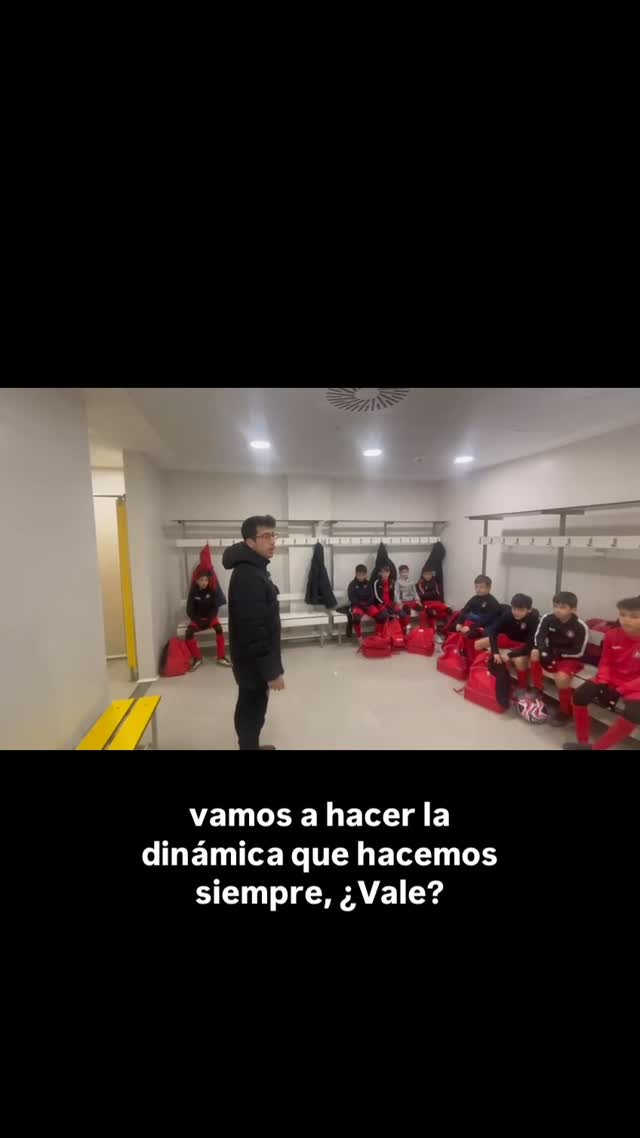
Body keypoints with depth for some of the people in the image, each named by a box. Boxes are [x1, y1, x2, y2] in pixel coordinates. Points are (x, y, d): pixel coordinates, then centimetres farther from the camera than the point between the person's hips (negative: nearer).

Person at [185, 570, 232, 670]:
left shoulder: (212, 590, -6)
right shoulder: (193, 592, -7)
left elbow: (215, 607, -7)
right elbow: (189, 610, -7)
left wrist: (209, 620, -21)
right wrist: (198, 621, -20)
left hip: (210, 617, 0)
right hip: (197, 618, 1)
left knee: (219, 628, -31)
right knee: (188, 633, -28)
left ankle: (221, 657, -21)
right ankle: (197, 658, -9)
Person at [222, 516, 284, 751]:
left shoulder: (254, 569, 8)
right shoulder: (248, 577, -26)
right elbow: (254, 632, -28)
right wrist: (272, 671, -22)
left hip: (254, 660, 10)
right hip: (253, 662, -10)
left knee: (251, 709, 25)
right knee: (252, 712, 8)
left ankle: (252, 746, 44)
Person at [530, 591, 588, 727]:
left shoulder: (580, 627, -18)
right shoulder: (547, 618, -10)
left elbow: (578, 652, -15)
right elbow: (539, 637, -10)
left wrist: (557, 653, -21)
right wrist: (545, 652, -27)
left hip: (571, 658, -4)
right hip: (551, 653, 4)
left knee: (561, 677, -30)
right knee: (535, 653, -26)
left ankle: (565, 712, -3)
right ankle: (537, 691, -5)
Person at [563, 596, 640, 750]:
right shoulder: (612, 635, -2)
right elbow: (605, 662, 5)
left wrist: (620, 690, -19)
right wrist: (603, 683, -11)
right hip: (611, 679, 4)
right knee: (580, 695, -18)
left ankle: (597, 747, -13)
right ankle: (583, 742, -4)